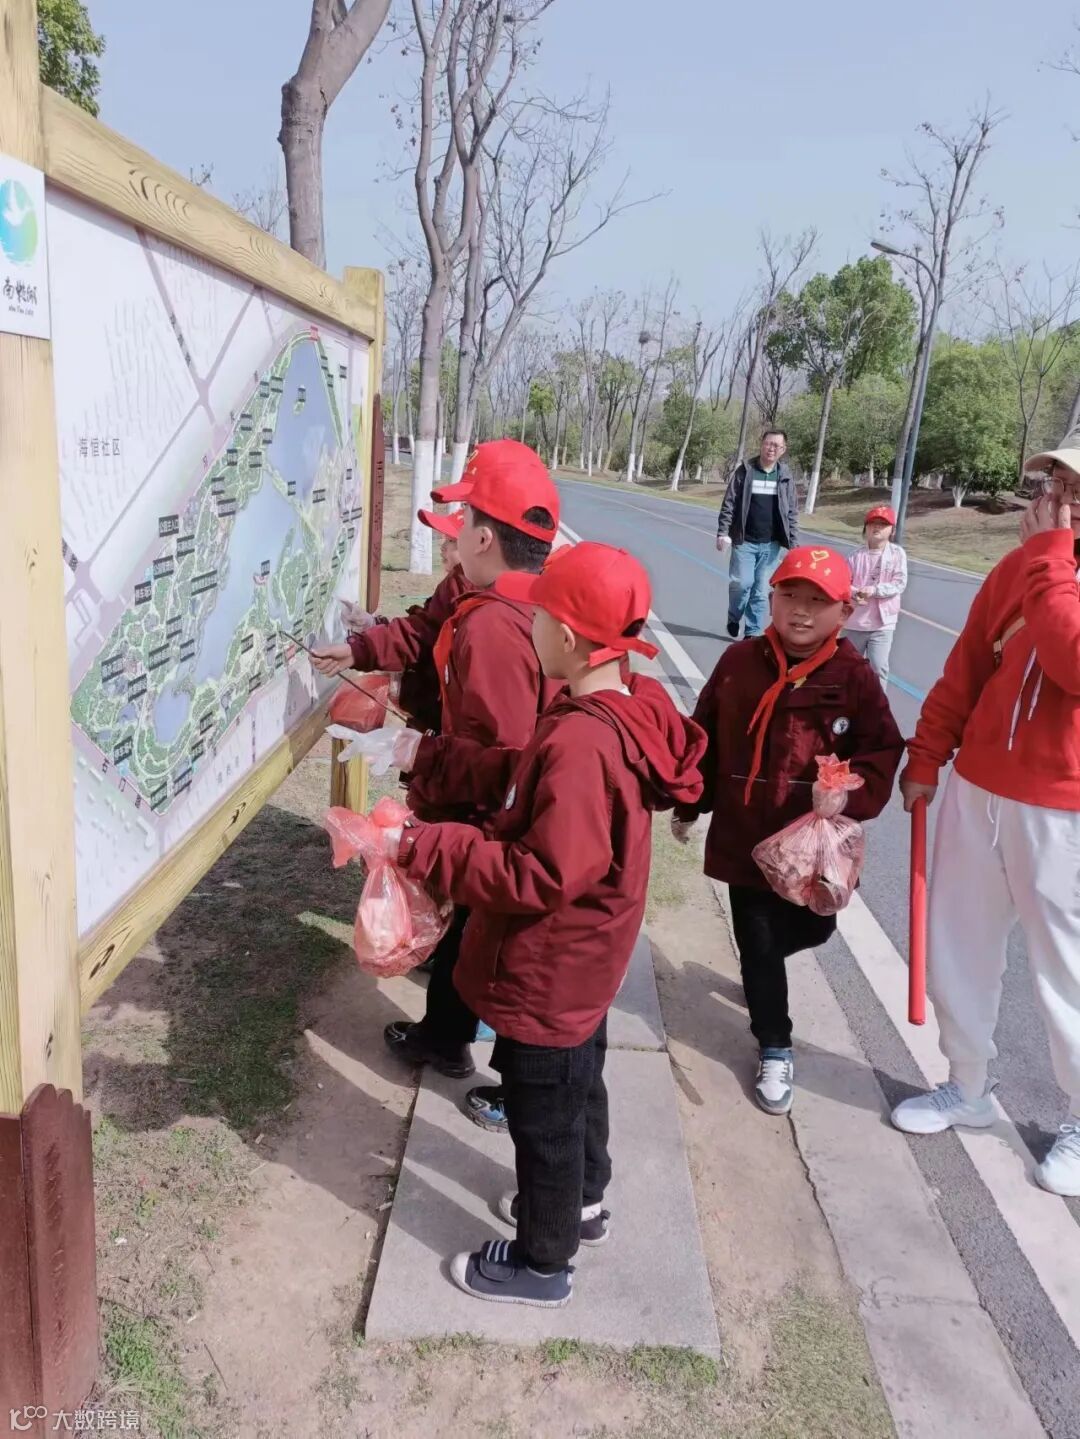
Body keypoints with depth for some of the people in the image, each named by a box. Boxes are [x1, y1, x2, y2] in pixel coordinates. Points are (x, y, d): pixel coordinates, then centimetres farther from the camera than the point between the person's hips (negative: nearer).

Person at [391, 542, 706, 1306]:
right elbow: (535, 786, 7)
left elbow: (539, 877, -32)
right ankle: (582, 1202, 53)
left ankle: (542, 1263, 36)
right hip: (584, 957, 9)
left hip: (548, 970, -9)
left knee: (542, 1110, 13)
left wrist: (428, 849, -29)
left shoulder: (581, 744, -34)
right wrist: (454, 757, 5)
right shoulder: (621, 713, -4)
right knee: (579, 1079, 28)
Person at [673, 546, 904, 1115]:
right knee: (758, 946, 8)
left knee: (812, 928, 18)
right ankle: (774, 1049, 29)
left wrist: (850, 795, -26)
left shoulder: (854, 678, -8)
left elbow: (882, 754, -6)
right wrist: (689, 805, 10)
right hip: (745, 838, 0)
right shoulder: (739, 662, -4)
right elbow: (704, 738, 4)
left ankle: (760, 956, 54)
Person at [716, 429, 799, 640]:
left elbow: (792, 513, 7)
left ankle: (754, 633, 10)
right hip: (744, 541, -2)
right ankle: (733, 618, 20)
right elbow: (729, 504, -1)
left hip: (771, 544, 2)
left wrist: (793, 543, 1)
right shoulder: (745, 471, 0)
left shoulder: (785, 477, 5)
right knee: (742, 582, -8)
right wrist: (723, 532, -10)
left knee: (762, 590, 1)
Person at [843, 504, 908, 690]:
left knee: (879, 667, -7)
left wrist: (875, 590, -21)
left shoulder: (897, 553, -5)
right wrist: (855, 593, -21)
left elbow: (899, 584, -9)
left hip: (883, 622, -2)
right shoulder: (856, 555, -3)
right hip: (855, 620, 2)